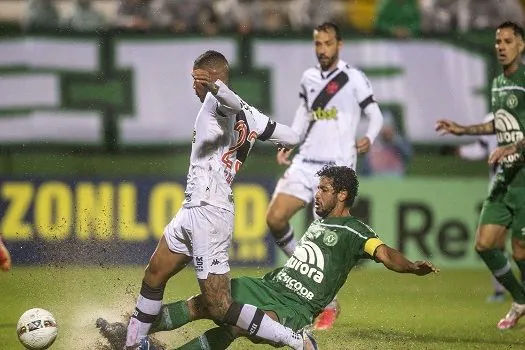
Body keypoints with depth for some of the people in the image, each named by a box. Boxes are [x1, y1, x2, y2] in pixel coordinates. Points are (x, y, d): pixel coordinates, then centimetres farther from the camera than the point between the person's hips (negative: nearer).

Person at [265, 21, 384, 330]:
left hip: (337, 167, -5)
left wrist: (369, 139, -19)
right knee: (275, 217, -10)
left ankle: (329, 305, 9)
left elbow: (375, 115, 0)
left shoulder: (353, 78, -4)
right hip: (305, 163, 5)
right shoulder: (309, 78, 11)